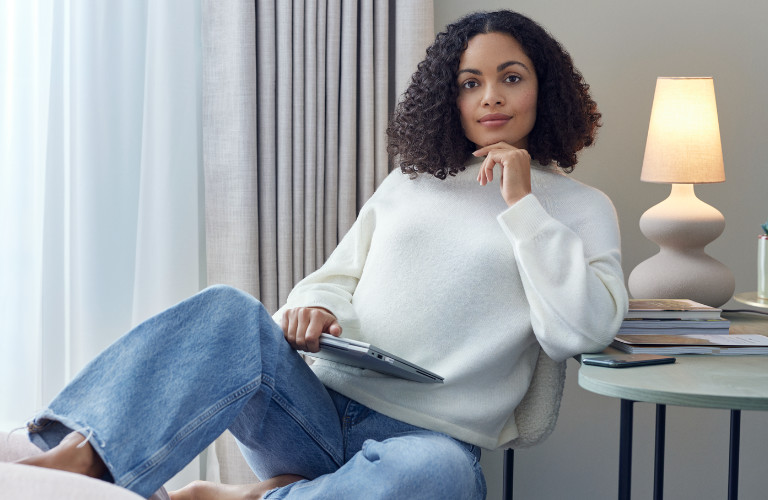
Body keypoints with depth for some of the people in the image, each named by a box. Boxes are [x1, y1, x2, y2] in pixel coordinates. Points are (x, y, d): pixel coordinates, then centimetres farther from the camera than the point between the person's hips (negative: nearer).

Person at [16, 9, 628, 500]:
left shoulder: (581, 207, 9)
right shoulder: (410, 180, 20)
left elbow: (583, 331, -6)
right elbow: (338, 277, 20)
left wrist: (521, 203, -7)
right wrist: (314, 308, -5)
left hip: (426, 438, -3)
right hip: (320, 410, 3)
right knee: (230, 312, -28)